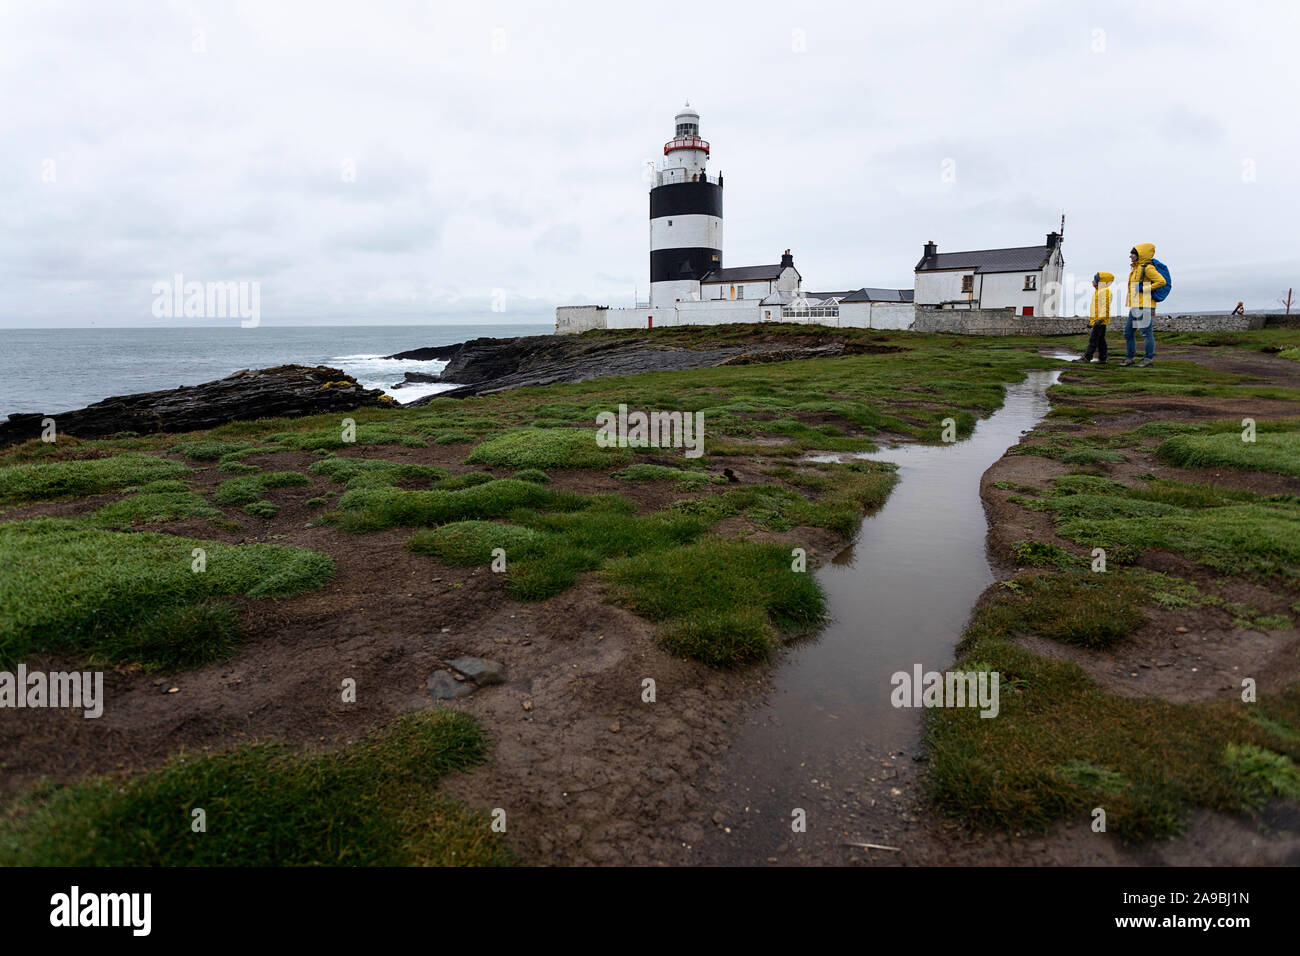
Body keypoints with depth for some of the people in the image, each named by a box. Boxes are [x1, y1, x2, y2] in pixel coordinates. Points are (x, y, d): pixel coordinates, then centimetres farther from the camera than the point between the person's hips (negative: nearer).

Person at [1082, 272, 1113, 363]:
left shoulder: (1105, 291, -11)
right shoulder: (1097, 292, 21)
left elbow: (1105, 307, -19)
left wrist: (1100, 319, -25)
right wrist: (1090, 320, 23)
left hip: (1100, 321, -10)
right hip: (1096, 320, 10)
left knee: (1093, 339, -12)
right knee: (1101, 341, 9)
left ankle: (1087, 357, -15)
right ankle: (1102, 359, 10)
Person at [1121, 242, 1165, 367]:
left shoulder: (1147, 268, -9)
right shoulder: (1135, 269, 18)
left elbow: (1161, 281, -17)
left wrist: (1144, 289, -15)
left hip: (1145, 306, -10)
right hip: (1135, 307, 10)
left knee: (1147, 332, -4)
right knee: (1128, 333, 11)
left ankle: (1148, 358, 1)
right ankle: (1129, 358, 18)